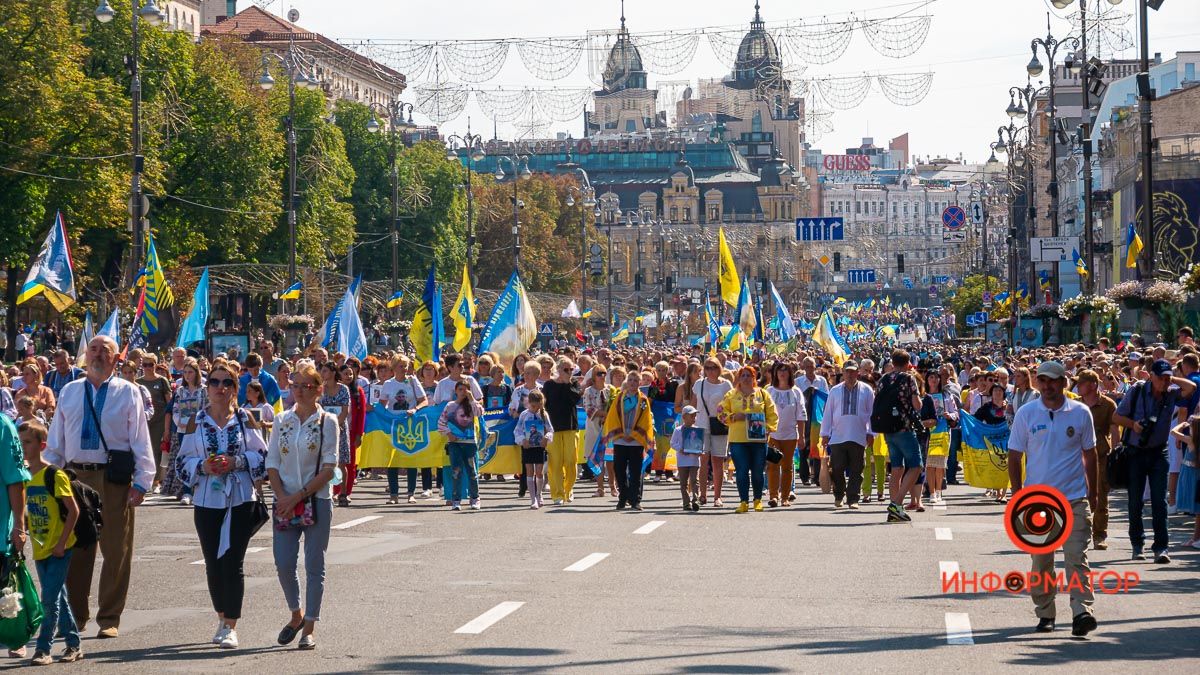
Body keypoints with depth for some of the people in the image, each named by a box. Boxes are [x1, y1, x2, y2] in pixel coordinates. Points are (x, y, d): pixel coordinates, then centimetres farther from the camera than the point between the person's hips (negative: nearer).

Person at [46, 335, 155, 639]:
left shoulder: (128, 393, 2)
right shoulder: (69, 392, 12)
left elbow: (141, 440, -1)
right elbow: (55, 441, 13)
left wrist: (141, 482, -8)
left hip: (114, 480, -3)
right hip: (74, 475, 3)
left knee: (116, 550, 1)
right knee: (74, 550, 7)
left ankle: (110, 619, 11)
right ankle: (76, 615, 20)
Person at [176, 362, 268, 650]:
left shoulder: (245, 419, 3)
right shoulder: (197, 422, 6)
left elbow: (261, 456, 2)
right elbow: (184, 460, 7)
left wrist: (237, 462, -13)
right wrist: (203, 466, -12)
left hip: (241, 500, -2)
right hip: (207, 501, 2)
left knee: (232, 562, -6)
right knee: (213, 563, 8)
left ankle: (231, 626, -3)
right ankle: (222, 618, 26)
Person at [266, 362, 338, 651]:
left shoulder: (327, 422, -3)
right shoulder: (282, 420, 7)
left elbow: (329, 469, -8)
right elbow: (272, 463, 7)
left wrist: (299, 496, -14)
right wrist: (281, 496, -9)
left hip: (317, 500, -3)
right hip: (285, 502, 3)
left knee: (314, 566, 0)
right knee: (283, 564, 1)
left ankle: (309, 628, 8)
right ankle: (297, 614, 25)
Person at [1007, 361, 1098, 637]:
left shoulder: (1081, 413, 2)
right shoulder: (1026, 414, 2)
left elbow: (1089, 455, 11)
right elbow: (1014, 457, 7)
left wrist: (1092, 493, 11)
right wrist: (1017, 495, 2)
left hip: (1074, 498, -1)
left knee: (1077, 557, -10)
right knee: (1041, 560, 7)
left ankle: (1082, 611, -16)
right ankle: (1045, 614, 19)